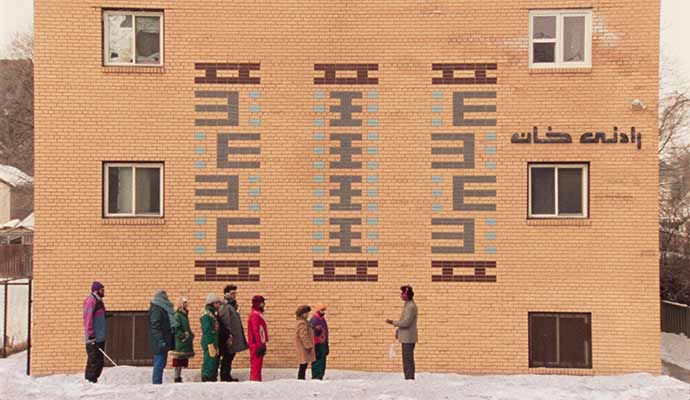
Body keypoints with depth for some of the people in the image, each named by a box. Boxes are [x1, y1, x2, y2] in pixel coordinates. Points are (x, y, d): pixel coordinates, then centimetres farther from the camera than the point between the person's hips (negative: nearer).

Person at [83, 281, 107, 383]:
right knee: (93, 361, -8)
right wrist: (91, 336, -21)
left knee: (99, 361, 13)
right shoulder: (91, 301, -13)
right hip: (93, 339, -10)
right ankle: (90, 380, -2)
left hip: (100, 338, 10)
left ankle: (93, 380, 20)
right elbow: (88, 319, -18)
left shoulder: (98, 301, 17)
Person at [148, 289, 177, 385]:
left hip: (163, 342, 10)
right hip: (159, 343, -10)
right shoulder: (156, 310, -12)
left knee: (161, 364, 12)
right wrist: (160, 340, -24)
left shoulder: (163, 309, 18)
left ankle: (157, 384, 17)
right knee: (159, 364, -7)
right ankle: (157, 383, -5)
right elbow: (155, 327, -19)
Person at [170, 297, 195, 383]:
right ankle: (177, 378, -1)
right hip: (180, 343, -9)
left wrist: (190, 334, 13)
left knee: (182, 362, 11)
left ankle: (178, 377, 16)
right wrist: (184, 335, -18)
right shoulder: (177, 315, -12)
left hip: (186, 343, 9)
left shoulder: (185, 315, 17)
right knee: (178, 362, -5)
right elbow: (176, 329, -18)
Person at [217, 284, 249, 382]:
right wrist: (229, 336, -24)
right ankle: (224, 377, -1)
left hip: (234, 338, 10)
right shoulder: (225, 307, -14)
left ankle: (227, 376, 20)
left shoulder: (233, 306, 17)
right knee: (227, 358, -5)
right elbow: (225, 324, -21)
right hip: (229, 340, -10)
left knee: (229, 358, 14)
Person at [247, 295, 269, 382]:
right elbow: (256, 331, -22)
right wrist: (260, 345, -23)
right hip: (256, 345, -10)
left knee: (258, 365, 14)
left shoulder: (258, 314, 16)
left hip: (259, 344, 10)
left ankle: (256, 382, 20)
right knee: (256, 365, -7)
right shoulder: (255, 315, -17)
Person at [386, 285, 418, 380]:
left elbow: (406, 322, -22)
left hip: (408, 338, -10)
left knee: (408, 360, -8)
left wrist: (393, 322, -12)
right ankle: (408, 379, 19)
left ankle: (410, 378, -6)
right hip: (406, 338, 10)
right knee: (406, 360, 14)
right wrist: (398, 331, 17)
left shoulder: (411, 306, -17)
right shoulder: (408, 305, 15)